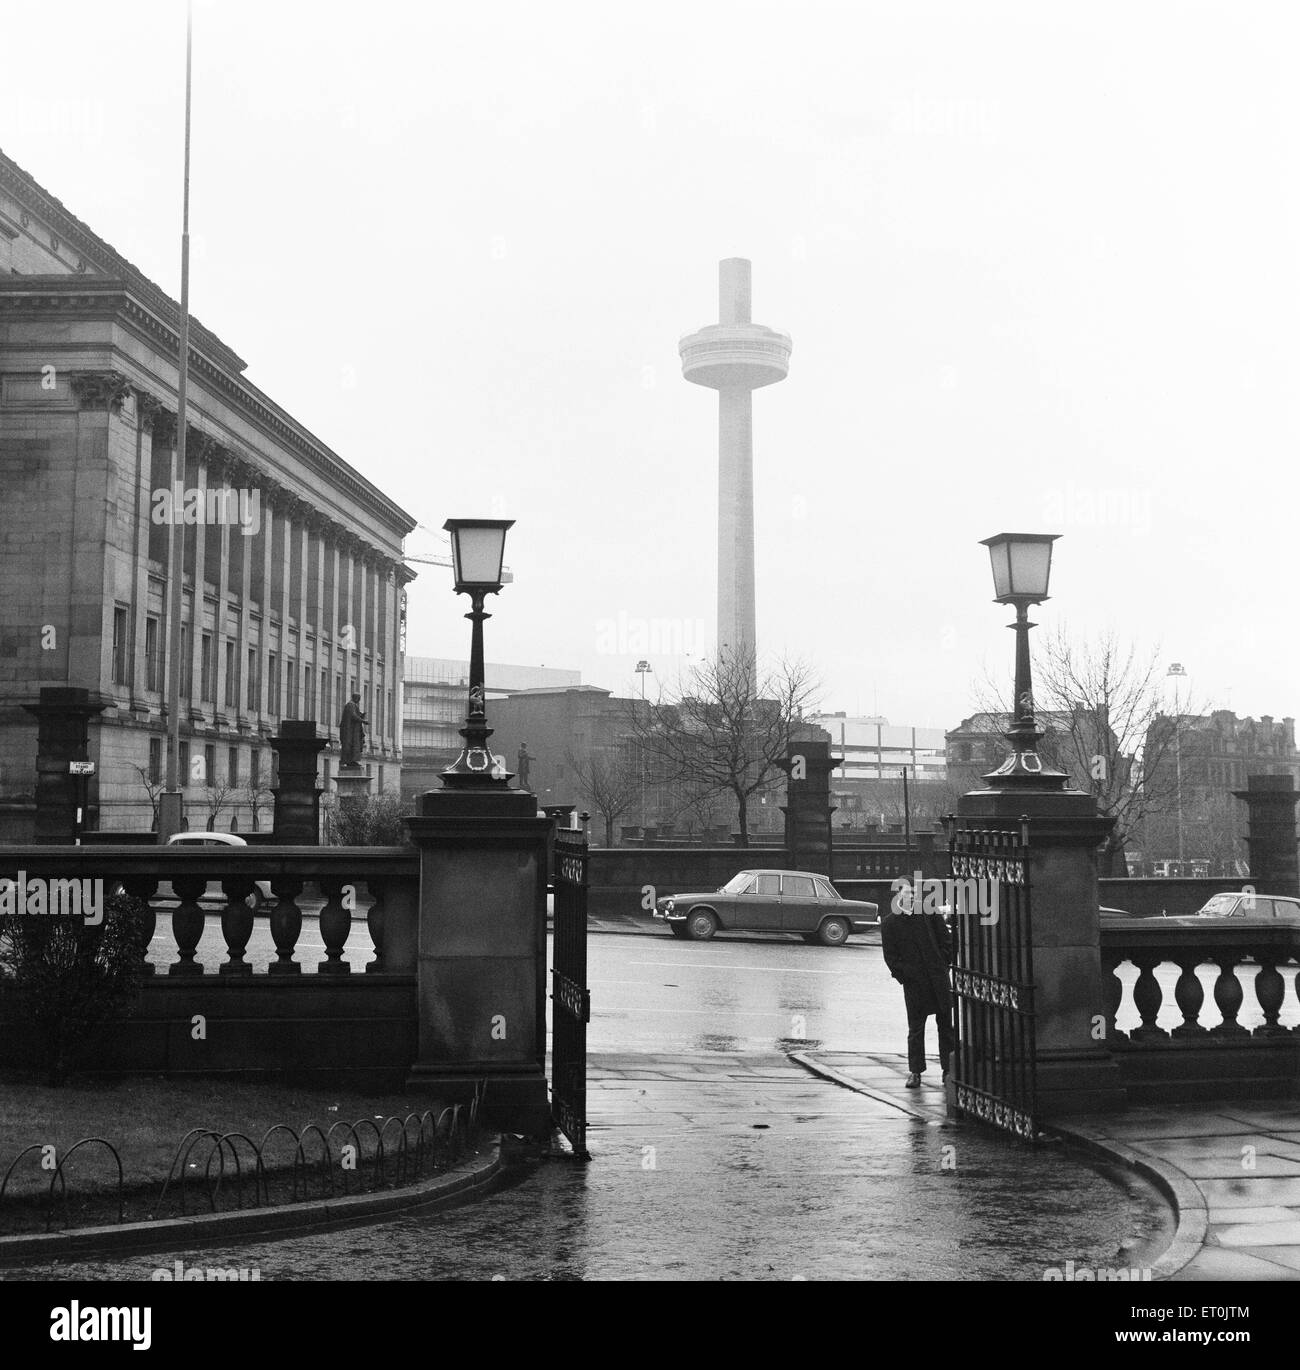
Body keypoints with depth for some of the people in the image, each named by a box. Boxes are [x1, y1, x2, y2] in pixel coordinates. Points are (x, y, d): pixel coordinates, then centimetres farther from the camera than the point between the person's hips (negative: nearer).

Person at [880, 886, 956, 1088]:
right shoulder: (889, 923, 0)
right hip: (913, 983, -2)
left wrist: (945, 963, -2)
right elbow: (890, 956, 1)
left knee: (946, 1025, 6)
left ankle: (949, 1070, 15)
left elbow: (946, 940, 8)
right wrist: (903, 975, -7)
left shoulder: (930, 913, 4)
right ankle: (915, 1072, 12)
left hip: (938, 977, 2)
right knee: (915, 1028, 3)